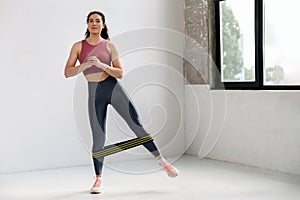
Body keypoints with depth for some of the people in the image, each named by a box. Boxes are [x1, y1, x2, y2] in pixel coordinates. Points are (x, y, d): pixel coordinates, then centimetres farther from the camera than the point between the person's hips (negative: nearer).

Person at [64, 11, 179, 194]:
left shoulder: (109, 46, 2)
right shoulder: (79, 46, 3)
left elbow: (120, 73, -2)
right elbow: (67, 72, -3)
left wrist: (101, 64, -17)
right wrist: (85, 65, -19)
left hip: (114, 88, 0)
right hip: (95, 94, 0)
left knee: (137, 125, -4)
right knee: (99, 138, 1)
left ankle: (162, 162, 6)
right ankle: (99, 179, 16)